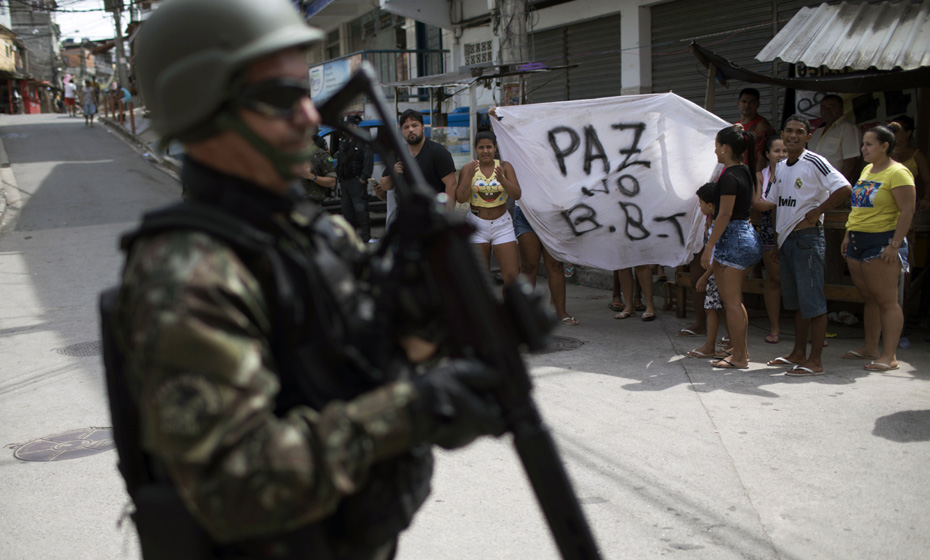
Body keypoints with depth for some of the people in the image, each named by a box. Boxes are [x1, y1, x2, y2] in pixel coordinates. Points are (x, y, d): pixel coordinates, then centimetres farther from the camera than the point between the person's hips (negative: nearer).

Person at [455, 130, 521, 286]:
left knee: (512, 276, -7)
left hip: (502, 226, 0)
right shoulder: (468, 168, -1)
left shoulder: (505, 167, 1)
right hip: (476, 226, 0)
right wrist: (469, 176, -23)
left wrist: (502, 180, -25)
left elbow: (516, 195, -8)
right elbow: (460, 198, -10)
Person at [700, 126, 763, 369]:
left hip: (731, 239, -10)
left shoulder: (729, 177, -17)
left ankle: (739, 357, 2)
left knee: (731, 302, -3)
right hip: (747, 235, 10)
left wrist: (709, 247, -18)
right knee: (735, 301, 16)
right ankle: (742, 351, 23)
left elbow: (724, 215, -20)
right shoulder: (745, 171, 8)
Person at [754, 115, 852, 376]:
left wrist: (816, 212, -17)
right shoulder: (780, 167, 15)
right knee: (796, 301, 15)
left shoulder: (814, 162, -10)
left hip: (807, 237, -8)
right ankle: (798, 354, 24)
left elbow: (844, 188, -21)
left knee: (812, 301, -5)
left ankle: (815, 361, -2)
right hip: (785, 237, 9)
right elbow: (769, 203, 19)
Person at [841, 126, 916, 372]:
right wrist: (848, 234, 17)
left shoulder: (898, 173, -11)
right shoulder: (867, 170, 15)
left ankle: (889, 356, -3)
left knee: (886, 300, -6)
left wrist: (895, 244, -22)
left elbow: (907, 211, -17)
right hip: (857, 241, 8)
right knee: (869, 298, 15)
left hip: (881, 241, -8)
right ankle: (870, 347, 24)